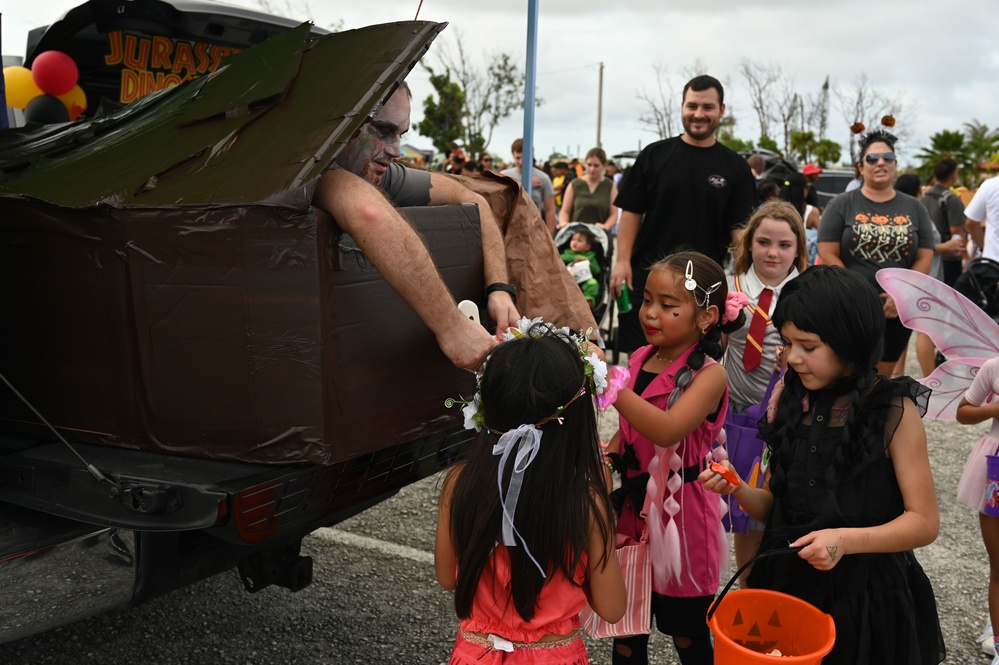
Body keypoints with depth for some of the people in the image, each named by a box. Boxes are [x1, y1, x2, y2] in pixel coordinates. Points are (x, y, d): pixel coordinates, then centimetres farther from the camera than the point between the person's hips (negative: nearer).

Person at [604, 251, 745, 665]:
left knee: (686, 632, 14)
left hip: (680, 513, -5)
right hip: (633, 504, 6)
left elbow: (667, 430, -35)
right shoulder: (640, 359, 1)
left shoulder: (709, 374, -17)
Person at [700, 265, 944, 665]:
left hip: (865, 601, -4)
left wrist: (846, 540, -25)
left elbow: (924, 522, -11)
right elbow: (775, 508, 7)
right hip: (786, 584, 4)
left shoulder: (894, 411, -12)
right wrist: (738, 490, -14)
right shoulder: (791, 401, 0)